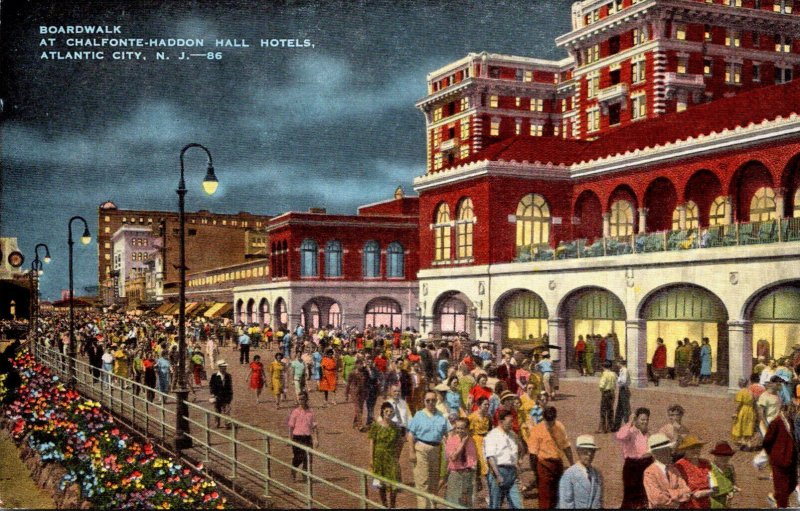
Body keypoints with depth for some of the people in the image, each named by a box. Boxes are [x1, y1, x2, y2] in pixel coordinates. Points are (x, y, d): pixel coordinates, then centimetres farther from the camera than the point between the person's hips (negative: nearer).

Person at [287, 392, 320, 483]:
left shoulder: (310, 412, 3)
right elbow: (291, 427, 0)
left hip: (307, 438, 2)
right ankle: (293, 475, 19)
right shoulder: (295, 412, -3)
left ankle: (304, 477, 16)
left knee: (306, 458, 3)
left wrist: (316, 439, -1)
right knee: (297, 458, -4)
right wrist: (290, 440, -3)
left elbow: (314, 427, 5)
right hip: (297, 437, -2)